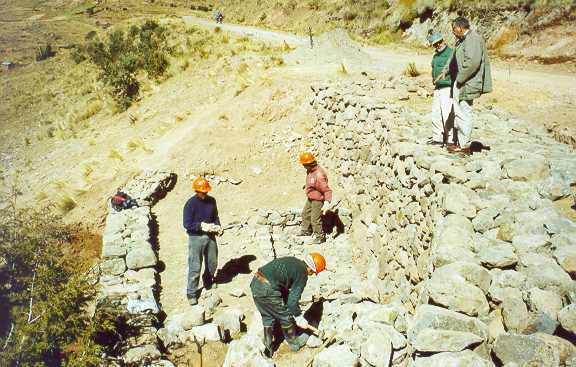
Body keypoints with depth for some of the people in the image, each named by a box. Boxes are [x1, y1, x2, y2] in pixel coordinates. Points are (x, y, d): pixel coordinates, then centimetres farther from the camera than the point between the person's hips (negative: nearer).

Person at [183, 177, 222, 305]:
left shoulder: (212, 201, 2)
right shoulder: (190, 204, -13)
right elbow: (187, 224, -12)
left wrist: (217, 226, -5)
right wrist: (201, 226, -23)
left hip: (210, 236, 5)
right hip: (196, 238, -5)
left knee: (212, 264, 18)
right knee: (195, 267, -2)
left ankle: (208, 283, 45)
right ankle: (191, 293, 10)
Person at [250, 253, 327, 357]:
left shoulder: (292, 261, 17)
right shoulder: (302, 275, -5)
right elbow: (293, 300, -6)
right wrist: (299, 317, 10)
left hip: (255, 283, 8)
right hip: (267, 290, -8)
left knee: (268, 317, 25)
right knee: (285, 316, 15)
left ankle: (267, 349, 33)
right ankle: (294, 343, 36)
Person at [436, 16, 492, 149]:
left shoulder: (473, 39, -17)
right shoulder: (462, 40, 14)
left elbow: (472, 62, -27)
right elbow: (454, 56, 30)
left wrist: (460, 79, -21)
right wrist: (445, 70, 23)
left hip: (467, 83, -10)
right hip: (459, 83, 10)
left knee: (464, 114, -4)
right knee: (458, 113, 17)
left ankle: (464, 145, 5)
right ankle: (458, 141, 28)